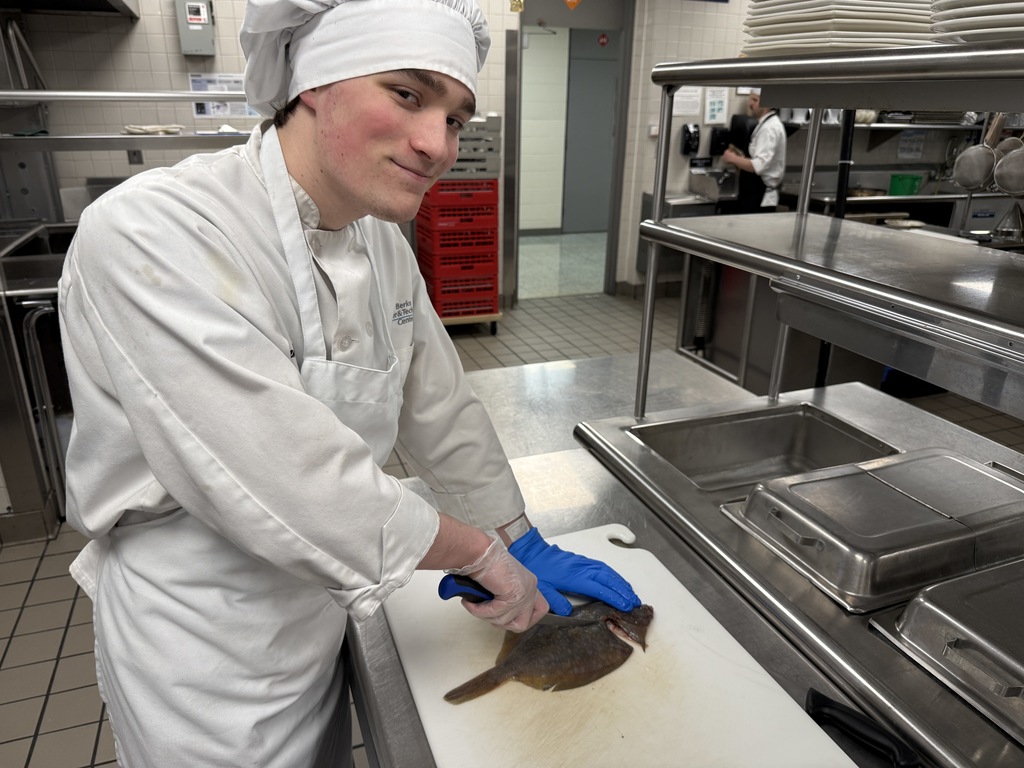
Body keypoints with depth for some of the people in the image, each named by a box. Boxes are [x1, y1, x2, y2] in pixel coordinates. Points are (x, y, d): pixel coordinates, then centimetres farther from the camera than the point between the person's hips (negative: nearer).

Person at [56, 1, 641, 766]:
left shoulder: (383, 243, -5)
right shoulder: (150, 234, -29)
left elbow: (442, 409, 3)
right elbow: (291, 485, -34)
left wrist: (529, 547, 5)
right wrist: (483, 554, -21)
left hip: (315, 610, 7)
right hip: (206, 642, -6)